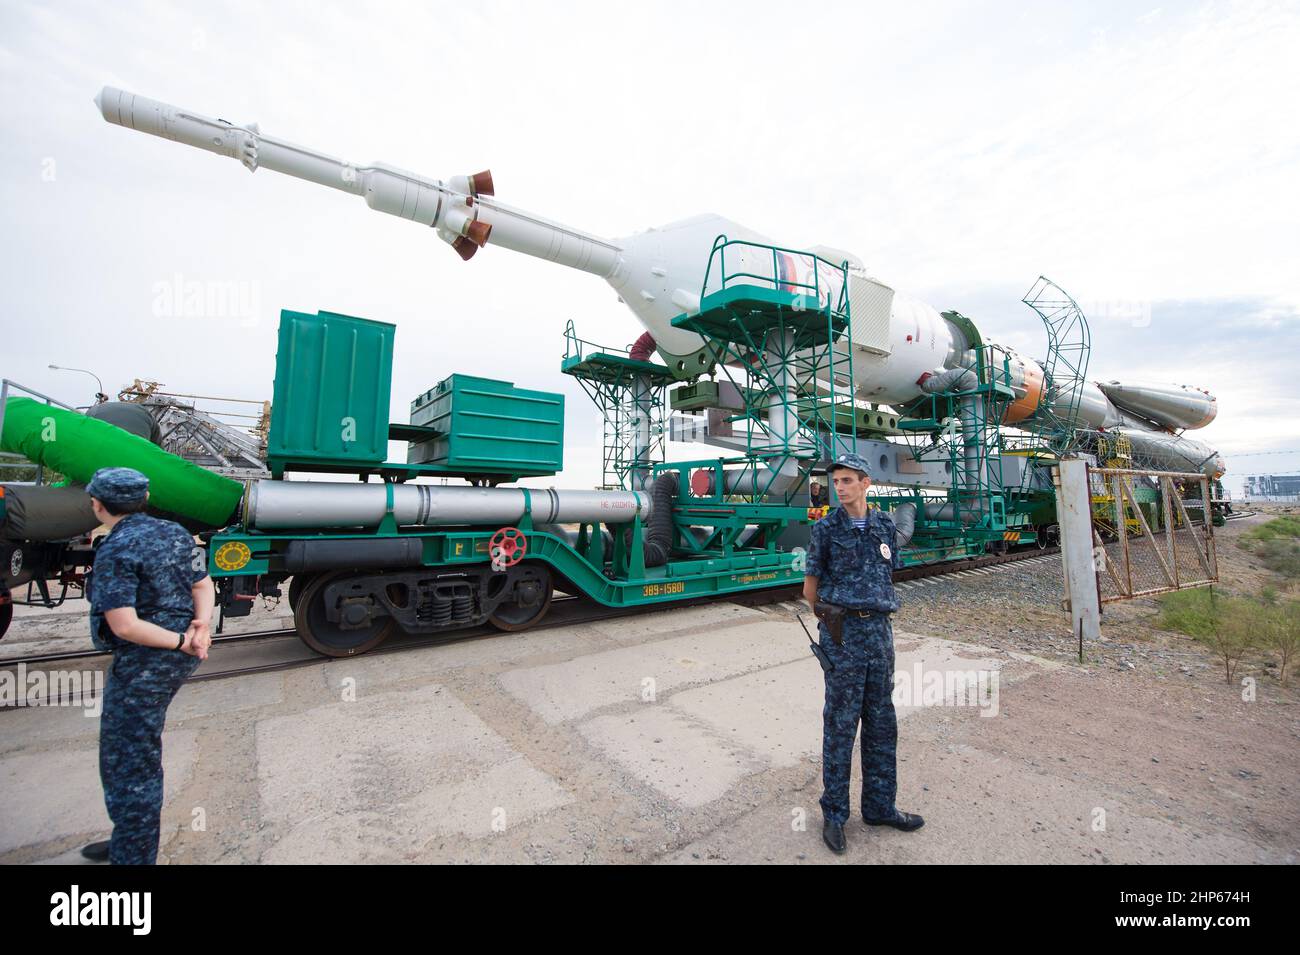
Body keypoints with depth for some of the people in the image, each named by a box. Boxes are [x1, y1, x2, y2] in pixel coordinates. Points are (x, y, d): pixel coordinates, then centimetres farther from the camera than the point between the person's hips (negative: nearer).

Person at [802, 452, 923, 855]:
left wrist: (875, 617, 12)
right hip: (843, 635, -5)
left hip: (880, 631, 5)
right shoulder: (826, 529, -6)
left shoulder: (885, 525, 6)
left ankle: (879, 806, 32)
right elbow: (810, 588, 0)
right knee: (840, 723, 4)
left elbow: (886, 577, 16)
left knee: (881, 722, 15)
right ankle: (834, 813, 20)